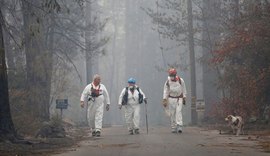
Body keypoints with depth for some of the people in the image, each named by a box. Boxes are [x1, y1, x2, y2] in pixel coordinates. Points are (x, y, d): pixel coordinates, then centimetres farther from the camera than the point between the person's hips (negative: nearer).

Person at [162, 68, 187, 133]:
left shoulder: (180, 80, -5)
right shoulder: (168, 82, -4)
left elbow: (184, 89, 5)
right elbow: (165, 91, 0)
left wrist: (184, 98, 5)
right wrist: (164, 100, -6)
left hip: (179, 98, -1)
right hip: (171, 99, 1)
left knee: (178, 112, -15)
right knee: (172, 113, 0)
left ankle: (179, 127, -22)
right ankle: (173, 128, 8)